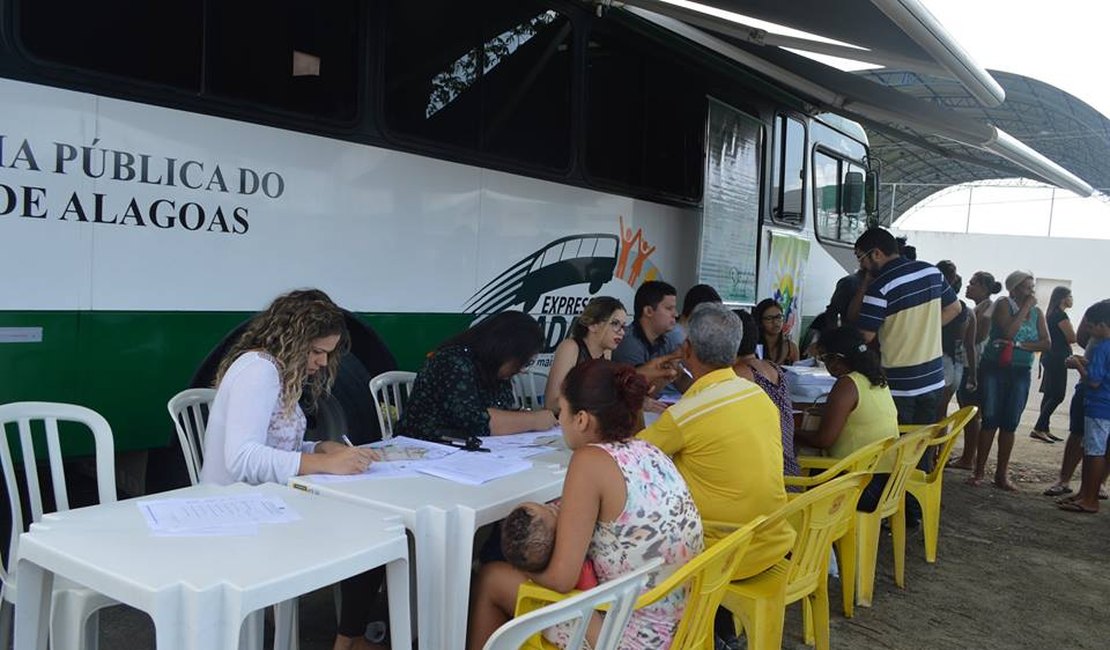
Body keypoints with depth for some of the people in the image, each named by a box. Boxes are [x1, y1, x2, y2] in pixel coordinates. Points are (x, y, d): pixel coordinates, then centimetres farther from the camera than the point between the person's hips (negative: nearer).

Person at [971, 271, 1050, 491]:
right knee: (990, 421, -4)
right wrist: (1026, 307, -14)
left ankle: (1002, 474, 12)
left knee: (1009, 424, 4)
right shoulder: (1004, 305, -4)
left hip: (1020, 374, 3)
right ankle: (979, 471, 4)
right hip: (995, 369, -3)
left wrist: (1019, 345, -14)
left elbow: (1045, 343, -1)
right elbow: (1008, 332, -20)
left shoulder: (1037, 313, 8)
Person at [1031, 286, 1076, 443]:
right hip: (1057, 359, -10)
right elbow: (1072, 338, -14)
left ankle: (1044, 429, 13)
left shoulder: (1051, 314, 15)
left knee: (1050, 395, 11)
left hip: (1051, 358, 10)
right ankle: (1038, 429, -12)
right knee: (1057, 396, -9)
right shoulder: (1060, 315, -14)